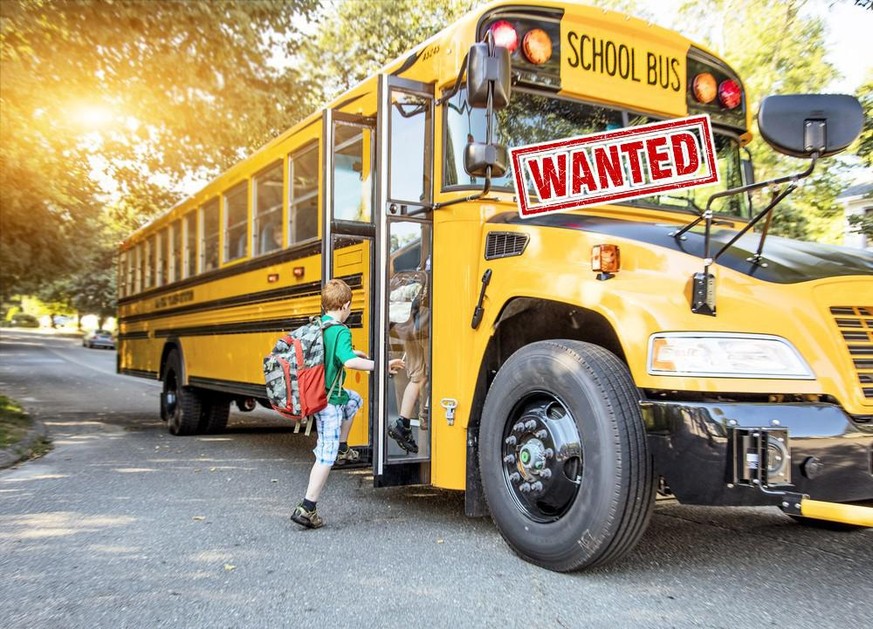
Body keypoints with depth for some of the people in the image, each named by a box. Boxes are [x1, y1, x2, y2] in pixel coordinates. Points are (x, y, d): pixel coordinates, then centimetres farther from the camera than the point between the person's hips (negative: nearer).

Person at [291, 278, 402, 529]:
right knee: (326, 456, -1)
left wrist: (352, 352, 30)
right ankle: (306, 508, 1)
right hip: (329, 400, -9)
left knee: (354, 400, 34)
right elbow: (348, 361, -36)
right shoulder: (341, 331, -20)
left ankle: (342, 449, 36)